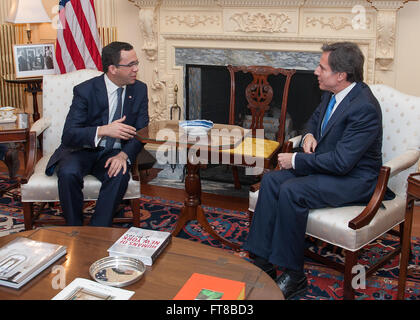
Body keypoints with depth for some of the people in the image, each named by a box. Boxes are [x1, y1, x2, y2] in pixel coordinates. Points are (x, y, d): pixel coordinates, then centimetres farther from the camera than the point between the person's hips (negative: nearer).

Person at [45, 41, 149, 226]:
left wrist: (124, 155, -23)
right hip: (81, 150, -2)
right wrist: (103, 131, -38)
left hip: (114, 153, 2)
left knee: (120, 174, -31)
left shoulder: (139, 90, -2)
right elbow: (68, 136, -20)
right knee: (68, 173, -32)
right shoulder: (85, 90, -14)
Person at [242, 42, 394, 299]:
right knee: (271, 180, -9)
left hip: (354, 178, -9)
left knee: (291, 191, -29)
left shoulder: (364, 108, -25)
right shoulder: (332, 94, 4)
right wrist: (309, 135, 0)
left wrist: (296, 160, -20)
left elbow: (341, 162, -28)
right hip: (327, 165, 9)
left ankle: (294, 276, -15)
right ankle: (263, 262, -6)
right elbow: (315, 119, 25)